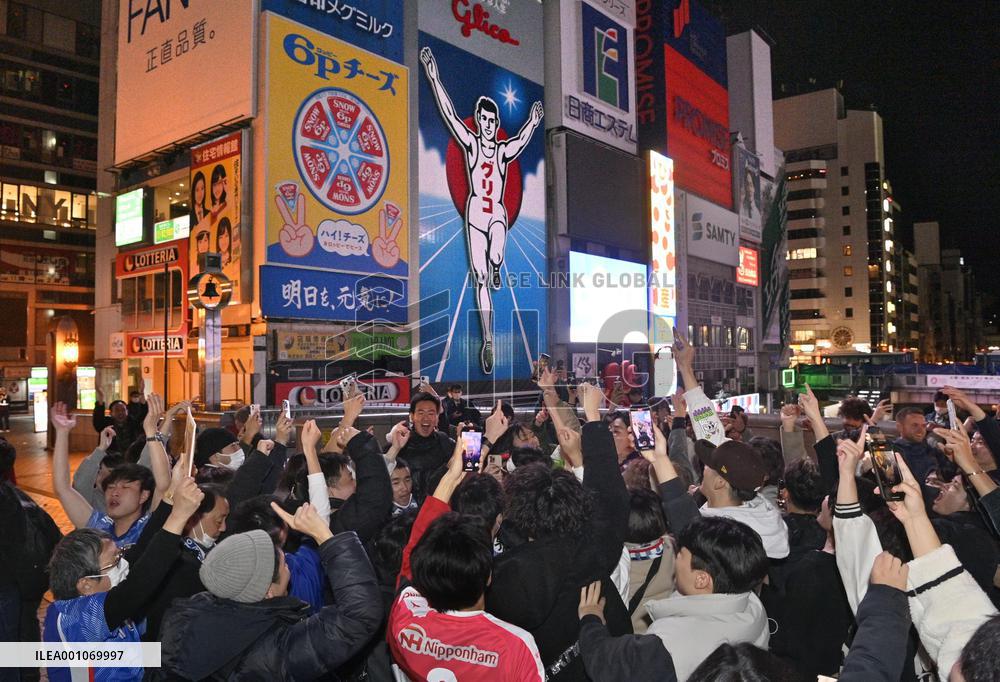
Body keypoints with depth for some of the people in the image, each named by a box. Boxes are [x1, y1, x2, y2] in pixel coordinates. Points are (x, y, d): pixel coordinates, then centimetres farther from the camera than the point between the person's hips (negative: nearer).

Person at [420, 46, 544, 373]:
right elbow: (449, 113, -1)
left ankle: (496, 268, 11)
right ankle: (488, 341, 4)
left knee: (495, 258, -30)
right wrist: (434, 78, -6)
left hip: (498, 214, 0)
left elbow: (522, 139, -4)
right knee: (480, 279, -2)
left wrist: (532, 123, -17)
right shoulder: (471, 143, 3)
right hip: (475, 213, 0)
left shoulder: (504, 150, 9)